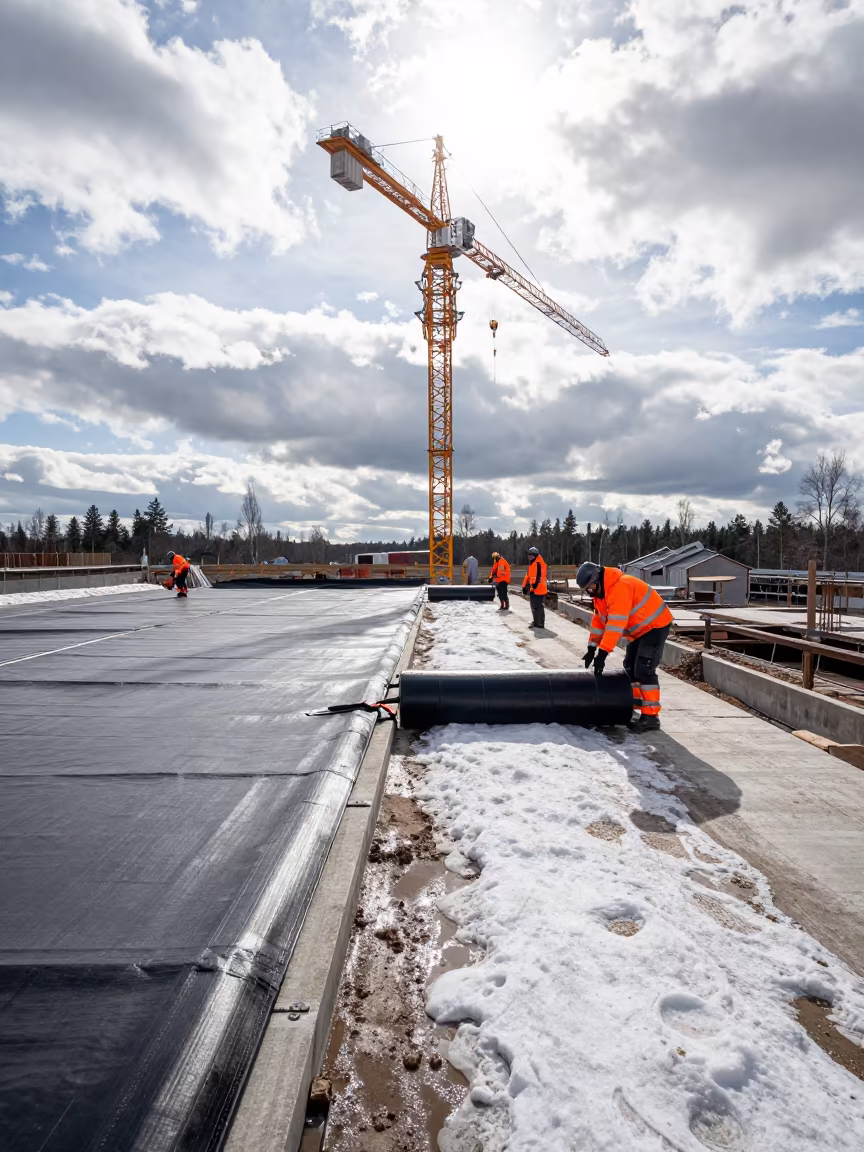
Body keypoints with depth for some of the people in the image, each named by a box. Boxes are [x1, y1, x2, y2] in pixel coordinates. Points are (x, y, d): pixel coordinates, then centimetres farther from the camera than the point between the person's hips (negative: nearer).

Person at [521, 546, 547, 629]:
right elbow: (528, 575, 23)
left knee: (538, 606, -7)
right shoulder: (532, 563, 19)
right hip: (533, 589, 10)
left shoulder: (539, 563, -14)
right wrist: (525, 587, 23)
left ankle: (540, 623, -2)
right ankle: (535, 622, 25)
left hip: (538, 588, -10)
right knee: (534, 606, 16)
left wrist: (534, 584, -33)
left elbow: (538, 575, -25)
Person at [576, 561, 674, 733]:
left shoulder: (620, 587, -30)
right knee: (630, 667, 14)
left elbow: (616, 623, -34)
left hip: (656, 625, -10)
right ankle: (633, 706, 23)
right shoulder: (600, 591, 3)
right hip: (641, 629, 10)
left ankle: (651, 715, -11)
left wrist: (603, 652, -35)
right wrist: (592, 648, 0)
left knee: (644, 669, -15)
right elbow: (598, 620, 7)